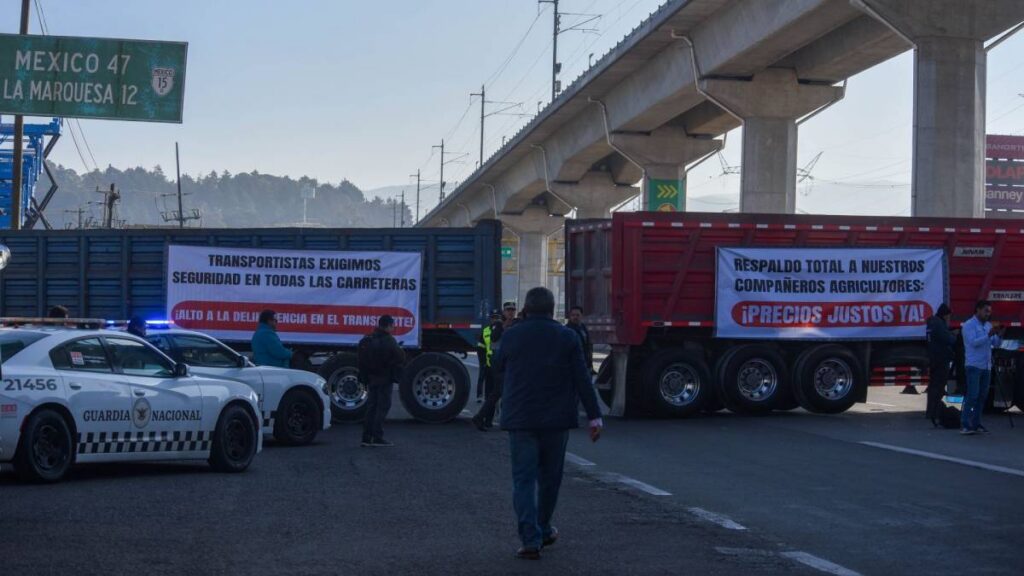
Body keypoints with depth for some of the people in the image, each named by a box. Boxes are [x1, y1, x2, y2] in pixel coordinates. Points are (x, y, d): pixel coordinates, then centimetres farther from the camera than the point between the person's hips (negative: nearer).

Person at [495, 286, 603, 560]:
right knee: (549, 476, 17)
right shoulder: (567, 337, -4)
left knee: (524, 479, 0)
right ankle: (543, 530, 31)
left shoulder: (511, 336, -3)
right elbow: (582, 379, -5)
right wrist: (594, 416, -2)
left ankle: (531, 540, -10)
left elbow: (499, 366, 15)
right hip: (556, 419, 1)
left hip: (520, 419, -1)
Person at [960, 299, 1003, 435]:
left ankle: (976, 424, 12)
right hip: (974, 365, -7)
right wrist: (988, 335, -25)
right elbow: (973, 342, -18)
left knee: (982, 396, 7)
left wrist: (999, 335, -9)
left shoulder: (988, 325, 16)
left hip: (986, 366, 7)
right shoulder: (969, 325, -5)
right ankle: (964, 425, -14)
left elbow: (995, 343, 11)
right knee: (972, 395, -13)